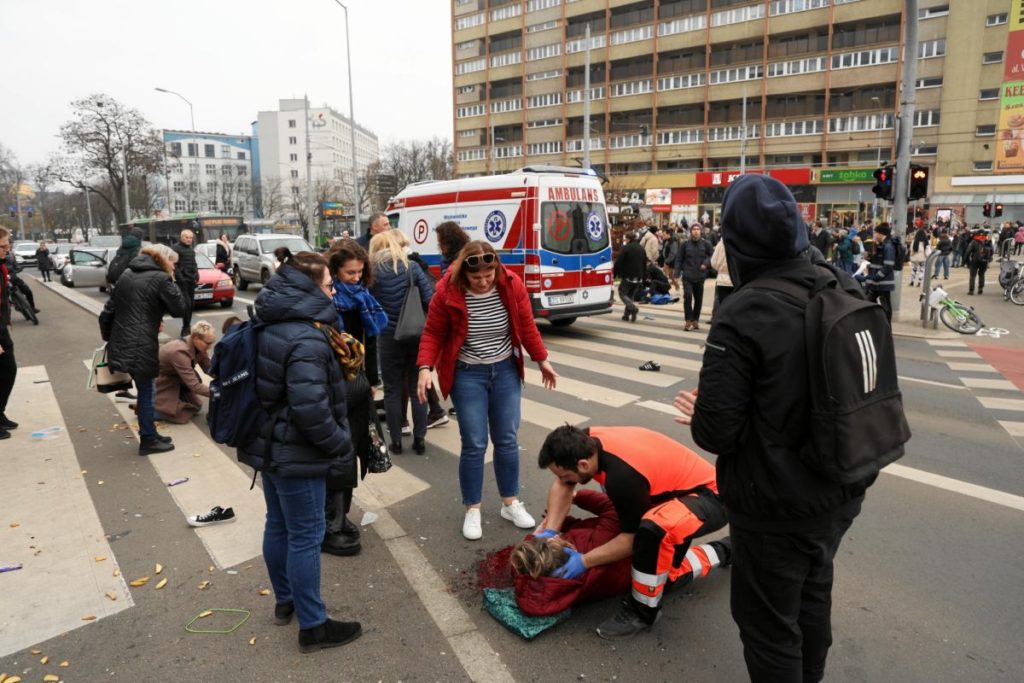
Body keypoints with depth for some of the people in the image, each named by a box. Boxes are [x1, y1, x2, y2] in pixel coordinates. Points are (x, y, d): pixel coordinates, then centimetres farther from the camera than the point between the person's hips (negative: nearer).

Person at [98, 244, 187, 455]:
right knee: (145, 393, 4)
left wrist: (108, 337, 22)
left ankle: (150, 434, 27)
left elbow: (109, 310, 15)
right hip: (141, 347, -8)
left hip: (120, 344, 8)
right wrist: (171, 281, 2)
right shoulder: (160, 278, -10)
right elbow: (179, 309, -4)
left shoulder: (127, 274, 14)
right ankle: (148, 440, 14)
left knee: (144, 391, 18)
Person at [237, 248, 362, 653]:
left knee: (278, 526, 21)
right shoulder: (306, 340, -26)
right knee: (306, 536, 3)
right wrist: (343, 447, -17)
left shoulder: (273, 326, 5)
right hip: (296, 454, -9)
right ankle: (313, 627, 17)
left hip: (270, 445, 10)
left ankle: (285, 601, 40)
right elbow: (311, 410, -30)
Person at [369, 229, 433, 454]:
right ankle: (419, 439, 14)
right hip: (416, 335, 1)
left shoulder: (373, 272, -2)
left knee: (392, 390, 11)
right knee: (417, 388, 11)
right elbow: (430, 300, -8)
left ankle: (396, 441, 16)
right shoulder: (412, 267, -3)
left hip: (389, 338, 0)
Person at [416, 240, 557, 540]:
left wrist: (542, 360, 7)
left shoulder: (512, 285, -10)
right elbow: (433, 333, -6)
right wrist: (425, 367, -19)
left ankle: (510, 502, 27)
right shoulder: (448, 292, -16)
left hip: (506, 371, 3)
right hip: (467, 375, -2)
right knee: (474, 444, 0)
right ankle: (472, 509, 19)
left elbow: (527, 325, 2)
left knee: (507, 440, 9)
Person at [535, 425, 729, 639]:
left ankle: (643, 611, -14)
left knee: (653, 528, -38)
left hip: (709, 497, -9)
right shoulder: (586, 442, -15)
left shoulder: (623, 477, -37)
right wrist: (550, 531, -9)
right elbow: (562, 487, 2)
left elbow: (633, 538, -23)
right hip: (678, 488, 9)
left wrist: (585, 561, -18)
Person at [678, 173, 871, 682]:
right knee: (813, 599, 29)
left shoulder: (743, 315, -26)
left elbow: (716, 433, -26)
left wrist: (701, 417, -2)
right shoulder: (845, 291, -3)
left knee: (769, 625, 13)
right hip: (841, 492, 8)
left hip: (777, 507, -8)